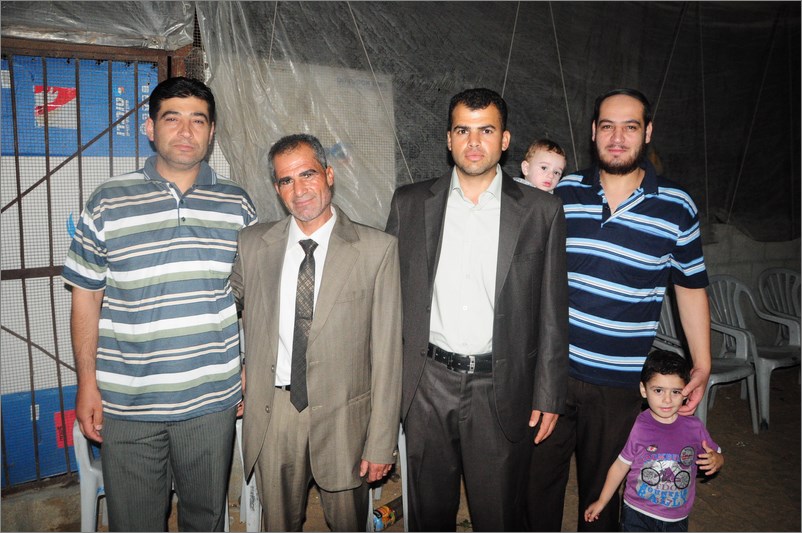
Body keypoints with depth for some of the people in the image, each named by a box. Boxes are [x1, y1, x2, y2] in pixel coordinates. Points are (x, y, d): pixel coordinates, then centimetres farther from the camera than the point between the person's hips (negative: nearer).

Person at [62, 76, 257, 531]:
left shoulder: (238, 205, 1)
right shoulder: (108, 203, -3)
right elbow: (87, 297, 2)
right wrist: (87, 384, 0)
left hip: (212, 400, 1)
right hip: (126, 405, 0)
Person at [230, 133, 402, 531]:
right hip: (272, 413, 2)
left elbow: (387, 352, -8)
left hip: (344, 414, -2)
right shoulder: (253, 244, 2)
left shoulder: (378, 249, -8)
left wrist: (381, 442, -8)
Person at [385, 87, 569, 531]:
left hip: (502, 390, -1)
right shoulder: (410, 203, 3)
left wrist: (548, 395, -1)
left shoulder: (541, 211, -1)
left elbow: (553, 312, 1)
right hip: (427, 385, 2)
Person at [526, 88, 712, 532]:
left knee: (601, 490, 17)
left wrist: (702, 366, 6)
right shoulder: (562, 193, 0)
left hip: (619, 383, -1)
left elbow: (691, 288, 6)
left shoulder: (676, 207, -3)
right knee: (537, 477, 12)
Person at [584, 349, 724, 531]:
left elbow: (717, 457, 5)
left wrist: (716, 460, -20)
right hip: (637, 515, -3)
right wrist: (601, 502, 3)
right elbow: (620, 466, -6)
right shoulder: (638, 427, -17)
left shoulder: (694, 427, -10)